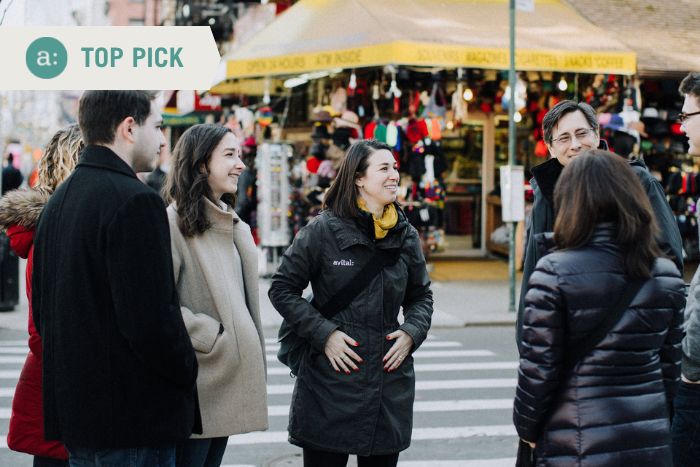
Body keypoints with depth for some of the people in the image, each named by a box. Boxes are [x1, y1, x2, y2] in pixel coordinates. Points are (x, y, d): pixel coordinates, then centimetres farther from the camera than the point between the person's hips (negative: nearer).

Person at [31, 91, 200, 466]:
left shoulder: (58, 201, 12)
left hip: (75, 409, 9)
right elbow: (151, 318, -23)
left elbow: (41, 308, 17)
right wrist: (188, 374, -7)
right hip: (135, 418, -9)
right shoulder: (135, 201, -17)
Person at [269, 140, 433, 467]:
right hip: (330, 381, -4)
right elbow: (282, 289, -2)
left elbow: (421, 295, 20)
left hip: (390, 382, 4)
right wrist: (324, 333, -12)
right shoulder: (324, 231, -5)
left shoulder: (406, 236, 8)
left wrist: (411, 332, 0)